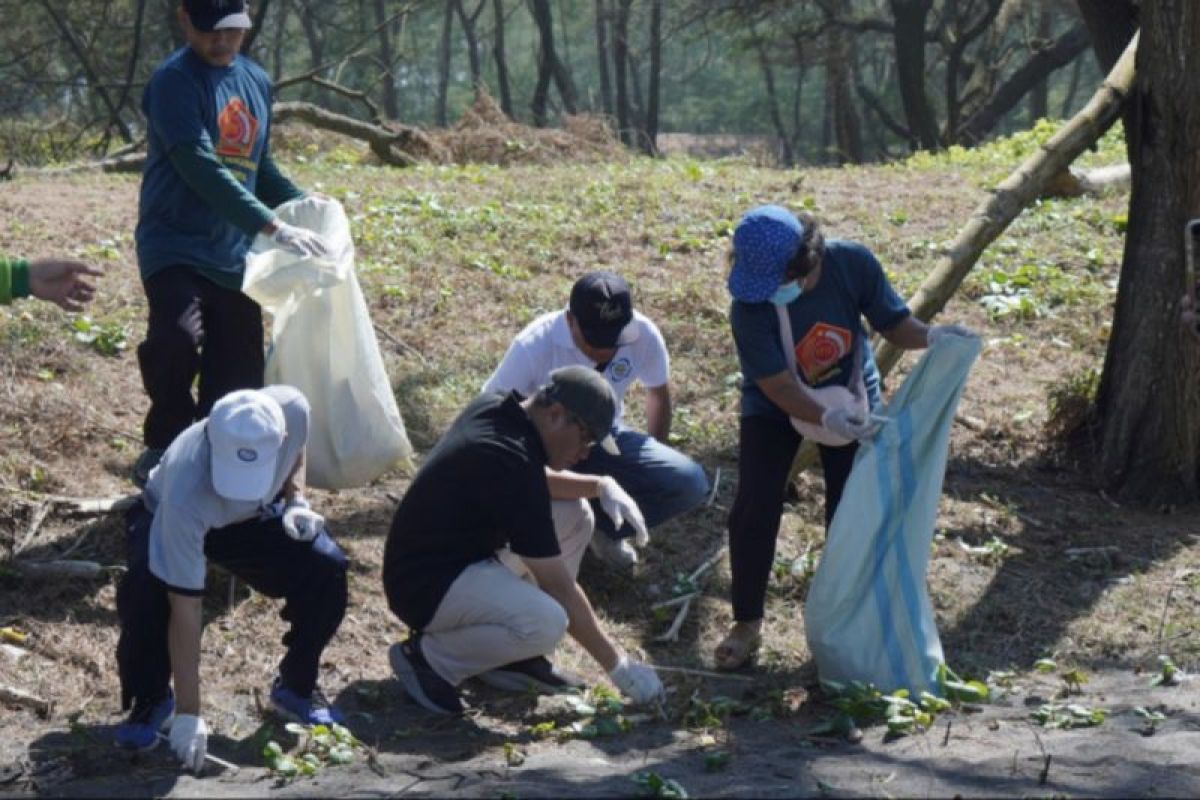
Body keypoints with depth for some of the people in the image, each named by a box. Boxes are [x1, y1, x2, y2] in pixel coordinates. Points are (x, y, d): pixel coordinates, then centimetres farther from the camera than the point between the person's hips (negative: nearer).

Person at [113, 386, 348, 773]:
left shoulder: (291, 409, -35)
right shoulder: (187, 492, -44)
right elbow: (184, 607, -38)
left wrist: (296, 500, -20)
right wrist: (188, 713, -35)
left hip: (256, 519, 4)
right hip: (165, 521, -3)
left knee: (326, 570, -21)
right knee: (144, 590, -34)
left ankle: (296, 687, 6)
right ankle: (150, 699, -5)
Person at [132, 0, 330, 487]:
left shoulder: (256, 80, 12)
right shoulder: (174, 81, -12)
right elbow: (201, 168, -23)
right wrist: (274, 227, -29)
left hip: (233, 255, 7)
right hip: (177, 247, -7)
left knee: (239, 378, 2)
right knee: (177, 340, -29)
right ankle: (165, 450, -8)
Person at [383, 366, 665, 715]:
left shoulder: (492, 407, 0)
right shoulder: (510, 462, -27)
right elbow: (558, 587, -23)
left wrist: (599, 486, 3)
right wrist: (617, 666, -16)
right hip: (427, 586, -11)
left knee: (575, 515, 11)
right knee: (546, 621, -33)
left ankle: (514, 654, 10)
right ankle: (428, 656, -9)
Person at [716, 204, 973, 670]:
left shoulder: (853, 265, -27)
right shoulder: (750, 308, -32)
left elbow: (893, 323, -13)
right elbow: (779, 387, -31)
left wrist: (930, 336, -33)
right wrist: (826, 419, -46)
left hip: (849, 396, 2)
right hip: (775, 406, -2)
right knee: (754, 510, -9)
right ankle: (747, 624, 8)